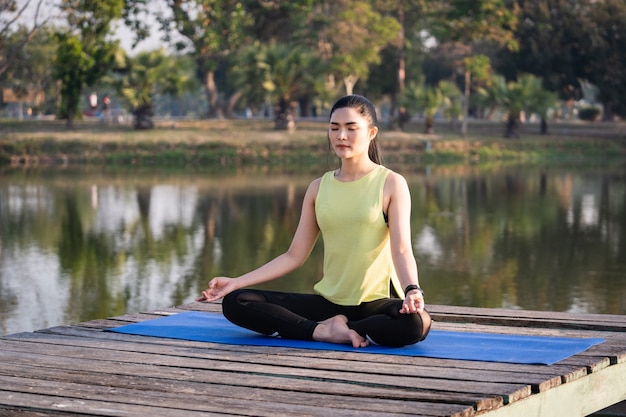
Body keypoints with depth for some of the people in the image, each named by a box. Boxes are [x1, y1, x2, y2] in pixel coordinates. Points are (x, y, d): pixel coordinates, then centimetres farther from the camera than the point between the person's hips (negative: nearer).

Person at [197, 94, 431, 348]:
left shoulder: (391, 184, -3)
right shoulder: (318, 188, 8)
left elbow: (402, 250, -14)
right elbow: (294, 256, 8)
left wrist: (412, 290, -35)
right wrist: (236, 282, -1)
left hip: (376, 303, -3)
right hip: (328, 300, 4)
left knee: (415, 323, -39)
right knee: (235, 303, -12)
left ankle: (326, 327, -17)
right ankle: (324, 332, -22)